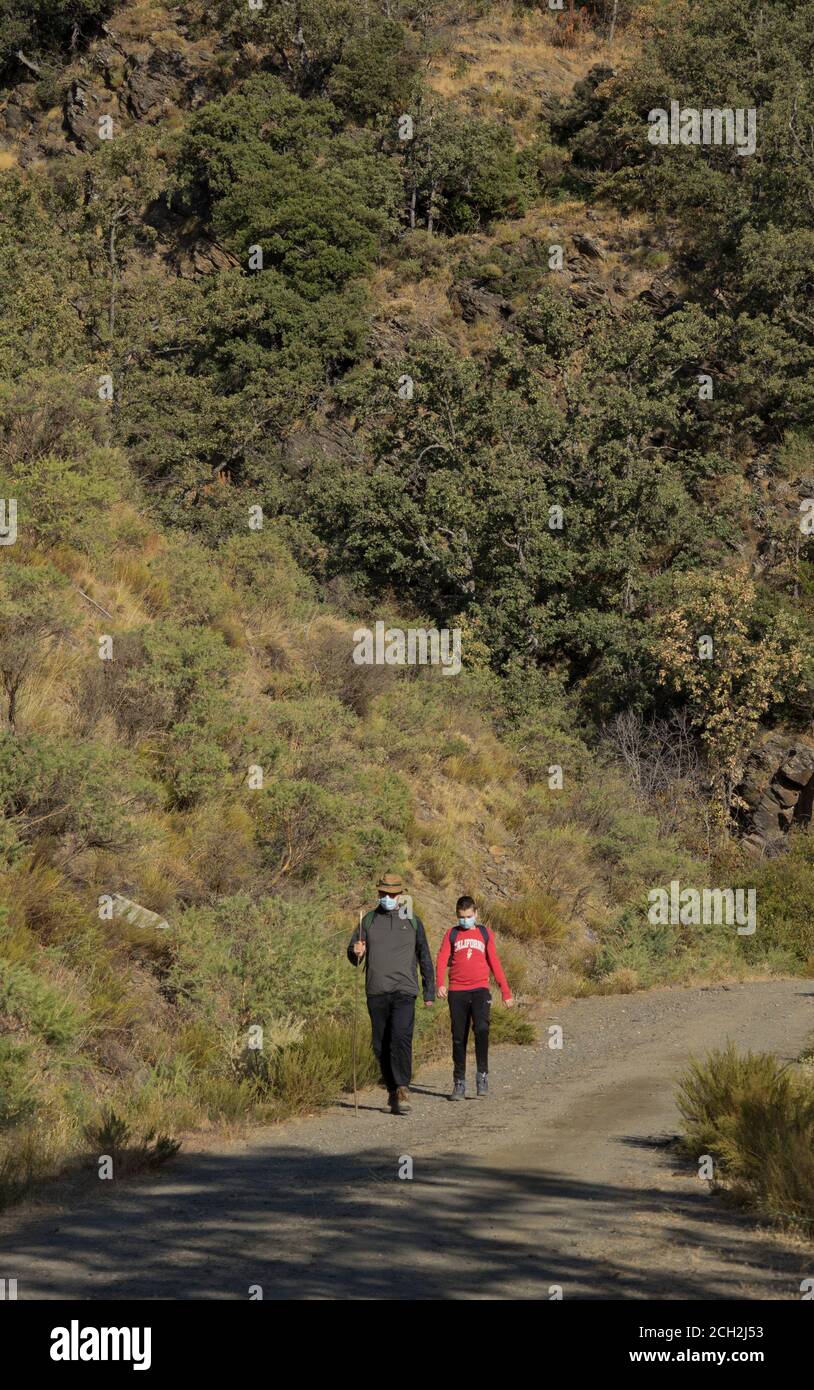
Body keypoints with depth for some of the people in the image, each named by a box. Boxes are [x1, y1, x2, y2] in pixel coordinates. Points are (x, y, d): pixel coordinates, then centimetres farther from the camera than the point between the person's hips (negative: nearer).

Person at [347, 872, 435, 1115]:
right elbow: (353, 955, 12)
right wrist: (356, 952, -13)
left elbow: (424, 958, 17)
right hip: (376, 993, 2)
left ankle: (402, 1091, -21)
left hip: (404, 992, -2)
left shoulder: (412, 921, 10)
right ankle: (393, 1089, 18)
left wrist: (429, 991, 14)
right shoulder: (369, 920, 12)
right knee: (381, 1045, 4)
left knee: (401, 1038, -20)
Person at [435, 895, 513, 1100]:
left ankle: (482, 1075, -13)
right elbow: (442, 960, 0)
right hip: (457, 992, 1)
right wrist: (440, 984, -18)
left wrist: (506, 992, 12)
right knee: (459, 1037, 3)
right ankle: (459, 1083, 10)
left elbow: (494, 962, 14)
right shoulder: (452, 934, 11)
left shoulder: (484, 933, 12)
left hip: (480, 990, -1)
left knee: (481, 1029, -21)